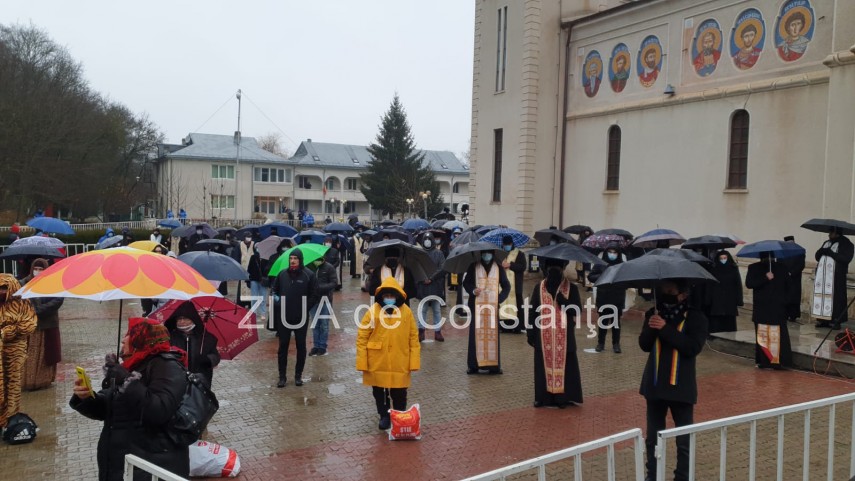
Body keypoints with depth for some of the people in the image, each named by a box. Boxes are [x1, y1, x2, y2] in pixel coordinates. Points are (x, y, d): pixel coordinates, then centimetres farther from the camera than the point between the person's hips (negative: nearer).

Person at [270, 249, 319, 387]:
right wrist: (275, 298, -4)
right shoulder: (282, 274, 2)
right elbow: (273, 288, 15)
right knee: (283, 346, 6)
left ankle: (298, 375, 20)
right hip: (284, 317, 2)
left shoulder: (309, 275, -6)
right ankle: (282, 376, 15)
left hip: (301, 318, -2)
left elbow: (314, 295, -3)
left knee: (301, 346, 8)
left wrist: (305, 308, -11)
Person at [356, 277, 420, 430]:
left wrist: (414, 361, -2)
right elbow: (362, 337, -6)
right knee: (379, 392, 15)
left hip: (399, 364, 0)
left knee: (399, 393, 12)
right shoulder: (373, 311, -8)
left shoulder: (406, 311, -5)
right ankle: (384, 416, 35)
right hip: (377, 363, 0)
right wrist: (362, 362, -8)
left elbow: (413, 338, 0)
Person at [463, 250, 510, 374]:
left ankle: (494, 365, 2)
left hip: (493, 306, 1)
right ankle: (474, 365, 1)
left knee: (493, 334, -3)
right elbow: (466, 282, 8)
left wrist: (500, 298, -3)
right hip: (477, 305, -1)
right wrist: (472, 291, -12)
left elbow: (506, 286, 12)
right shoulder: (473, 267, 5)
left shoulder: (498, 268, 8)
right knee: (476, 333, -4)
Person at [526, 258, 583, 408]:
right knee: (544, 365, 7)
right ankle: (543, 397, 16)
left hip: (564, 336, -1)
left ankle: (562, 397, 11)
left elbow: (577, 309, -9)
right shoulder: (539, 287, 3)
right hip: (543, 336, 2)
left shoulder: (571, 288, -2)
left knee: (563, 365, 2)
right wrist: (530, 333, -2)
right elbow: (532, 311, 3)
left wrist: (563, 300, -24)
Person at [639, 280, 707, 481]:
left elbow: (693, 347, -20)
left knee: (684, 440, 6)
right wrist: (651, 328, -19)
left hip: (681, 387, -4)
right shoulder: (653, 314, 4)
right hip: (654, 385, 4)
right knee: (653, 437, 15)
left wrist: (665, 328, -23)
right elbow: (644, 345, -1)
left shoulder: (695, 317, -8)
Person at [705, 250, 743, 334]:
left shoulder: (734, 270, 7)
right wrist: (708, 303, -6)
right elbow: (709, 287, 2)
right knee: (716, 327, -5)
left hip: (730, 303, 1)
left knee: (729, 327, 1)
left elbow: (738, 287, 4)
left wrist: (738, 303, -4)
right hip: (716, 304, -1)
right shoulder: (713, 270, 6)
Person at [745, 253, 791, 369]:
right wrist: (765, 278, -3)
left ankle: (779, 361, -4)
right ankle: (763, 361, 3)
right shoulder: (754, 268, 8)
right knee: (762, 336, 1)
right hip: (761, 309, 0)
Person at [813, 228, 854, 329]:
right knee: (821, 296, 1)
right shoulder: (826, 243, 20)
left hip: (836, 277, -6)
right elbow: (817, 256, 15)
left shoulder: (846, 244, -1)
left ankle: (835, 320, -5)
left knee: (835, 298, -8)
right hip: (822, 276, 6)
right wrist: (821, 251, -8)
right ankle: (823, 320, 4)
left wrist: (831, 253, -15)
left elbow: (846, 258, -13)